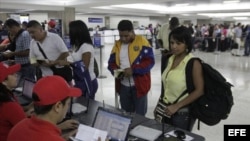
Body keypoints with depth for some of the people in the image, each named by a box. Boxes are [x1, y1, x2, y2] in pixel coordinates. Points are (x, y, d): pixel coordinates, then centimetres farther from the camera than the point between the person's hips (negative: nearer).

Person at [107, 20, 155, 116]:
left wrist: (133, 70, -23)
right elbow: (111, 62, 12)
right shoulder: (117, 44, 8)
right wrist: (115, 70, -10)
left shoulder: (142, 41, -7)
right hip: (123, 86, 5)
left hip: (139, 85, -4)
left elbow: (150, 61, -14)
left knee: (140, 115, 8)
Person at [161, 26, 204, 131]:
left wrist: (177, 106, -18)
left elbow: (199, 91, -17)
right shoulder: (170, 59, 3)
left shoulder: (193, 63, -16)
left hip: (183, 112, -6)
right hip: (167, 109, 6)